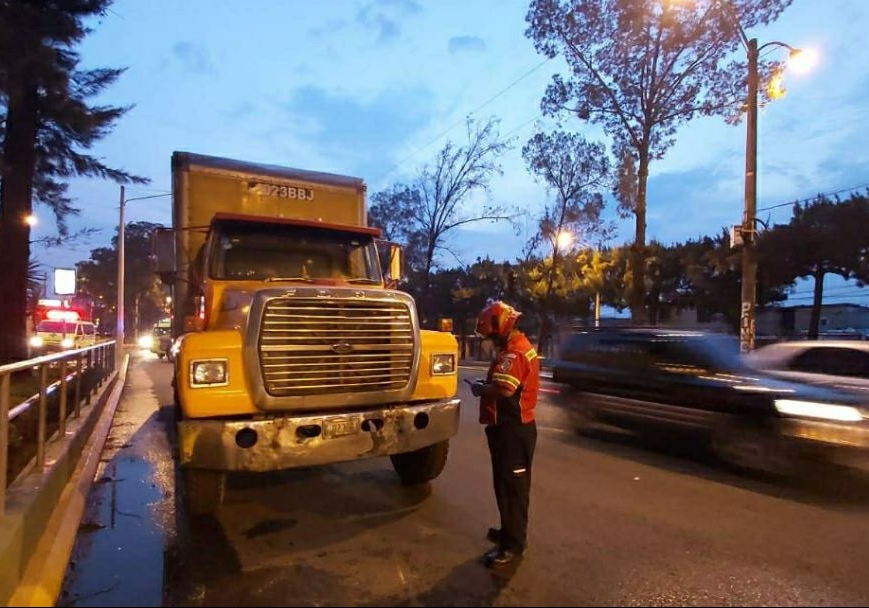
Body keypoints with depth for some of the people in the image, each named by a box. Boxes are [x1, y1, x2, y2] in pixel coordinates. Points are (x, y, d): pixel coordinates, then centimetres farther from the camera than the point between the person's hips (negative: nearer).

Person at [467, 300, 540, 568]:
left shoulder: (513, 352, -22)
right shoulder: (520, 346, 13)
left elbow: (503, 389, -32)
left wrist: (479, 389, -15)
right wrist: (487, 384, 4)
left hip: (512, 429, -11)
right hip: (514, 426, 11)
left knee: (512, 486, 0)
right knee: (507, 483, 21)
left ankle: (512, 545, 11)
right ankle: (510, 531, 36)